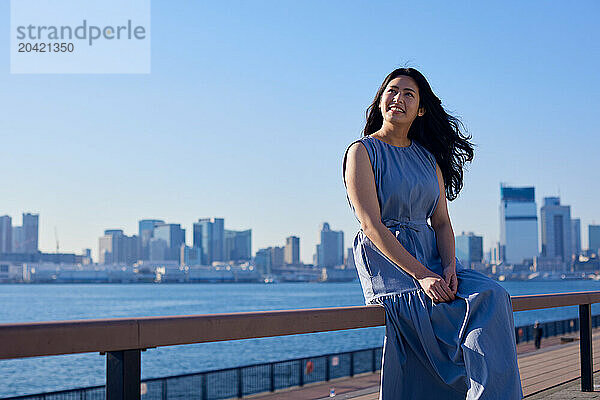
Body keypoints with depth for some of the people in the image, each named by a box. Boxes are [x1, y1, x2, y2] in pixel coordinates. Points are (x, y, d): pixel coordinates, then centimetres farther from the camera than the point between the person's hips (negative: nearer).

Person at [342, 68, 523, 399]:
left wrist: (449, 267, -11)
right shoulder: (362, 151, -1)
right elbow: (371, 226, -11)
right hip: (387, 264, -5)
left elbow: (441, 222, 11)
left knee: (492, 297, -23)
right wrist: (421, 275, -21)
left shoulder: (428, 157, 17)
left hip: (432, 258, 6)